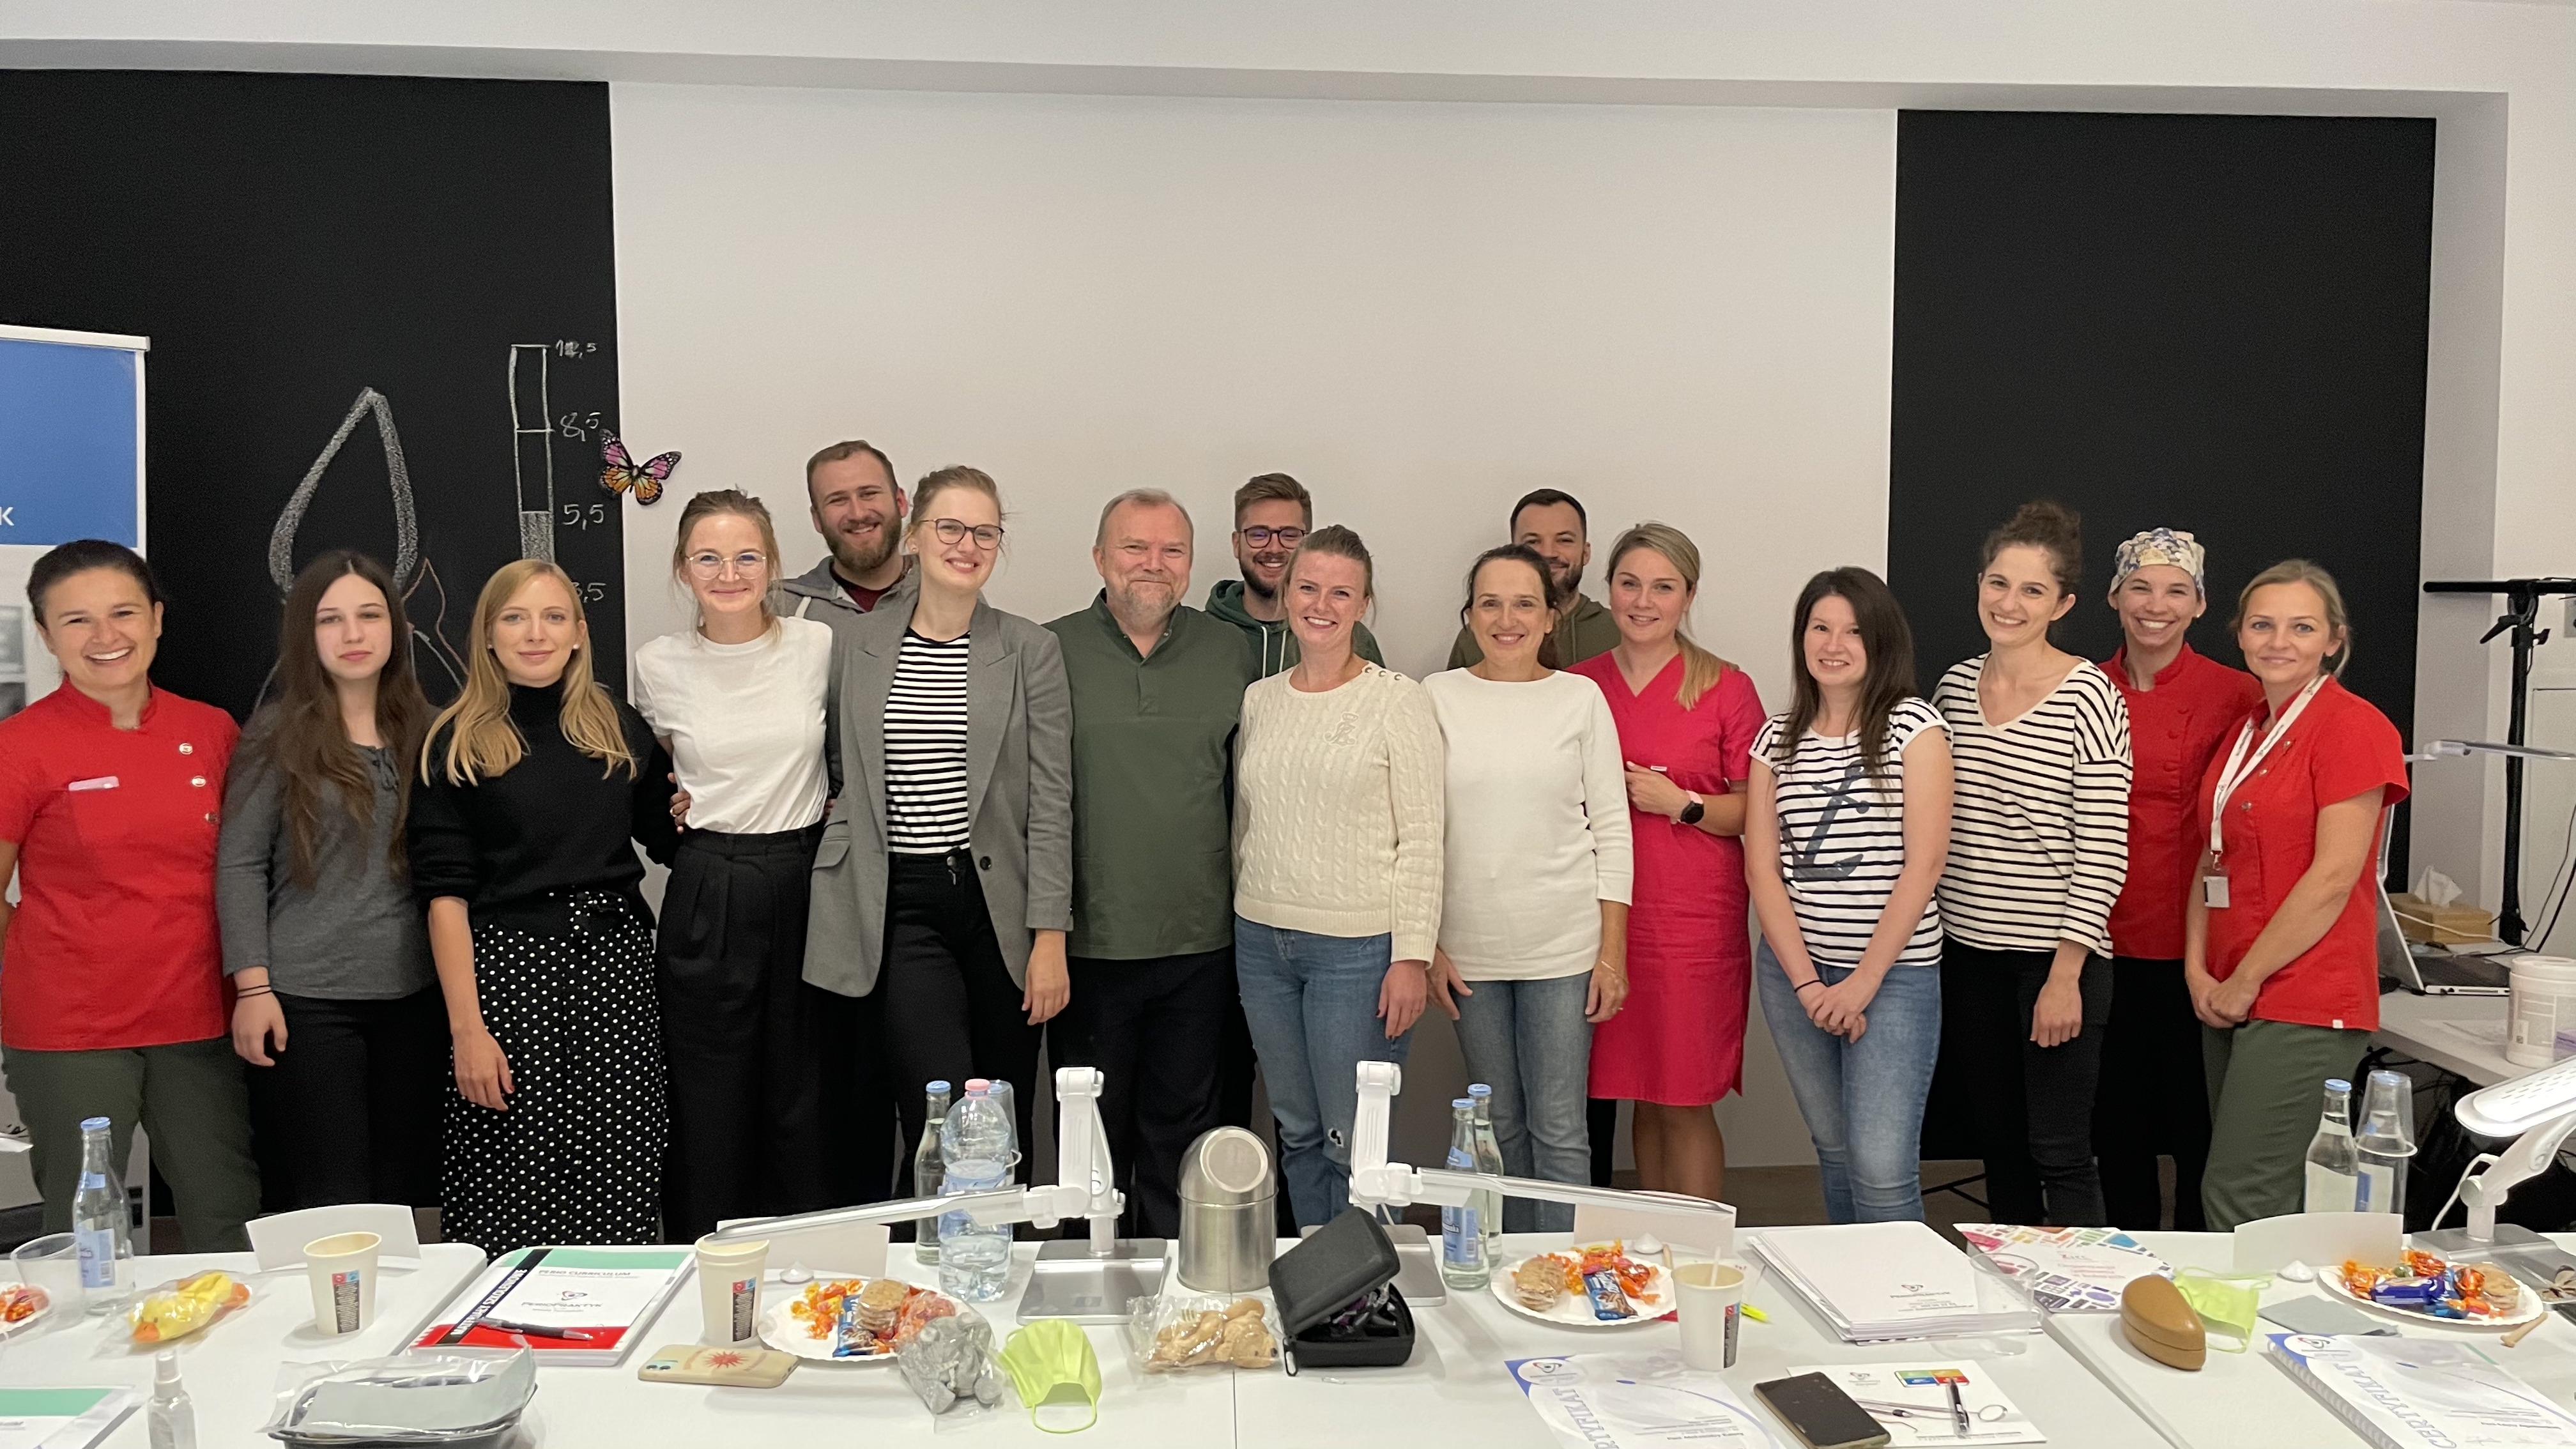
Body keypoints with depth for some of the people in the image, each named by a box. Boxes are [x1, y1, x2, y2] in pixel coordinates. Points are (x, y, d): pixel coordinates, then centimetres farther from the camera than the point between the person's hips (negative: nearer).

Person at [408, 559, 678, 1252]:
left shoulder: (619, 729, 11)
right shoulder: (458, 744, 2)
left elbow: (669, 839, 19)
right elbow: (444, 891, -4)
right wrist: (466, 1026, -11)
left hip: (616, 969, 3)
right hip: (509, 971, -3)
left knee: (620, 1195, 1)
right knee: (513, 1195, -3)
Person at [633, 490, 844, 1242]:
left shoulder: (819, 645, -3)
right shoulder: (657, 664, -1)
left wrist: (834, 801, 5)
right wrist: (671, 803, 4)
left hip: (808, 884, 0)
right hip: (707, 896, 0)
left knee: (811, 1095, 7)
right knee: (709, 1101, 5)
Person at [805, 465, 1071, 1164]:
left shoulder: (1031, 650, 1)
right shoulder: (861, 643, 5)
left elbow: (1051, 801, -2)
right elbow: (847, 777, 16)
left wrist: (1051, 937, -6)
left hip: (1000, 904, 0)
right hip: (903, 904, 0)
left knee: (1007, 1128, 8)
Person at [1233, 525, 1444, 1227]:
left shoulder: (1398, 700, -6)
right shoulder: (1259, 700, 9)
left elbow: (1421, 838, -8)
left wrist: (1412, 956, -12)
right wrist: (1244, 925, 14)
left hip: (1358, 946, -5)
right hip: (1262, 939, 5)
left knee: (1353, 1141, -2)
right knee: (1297, 1132, 14)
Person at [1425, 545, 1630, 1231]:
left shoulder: (1581, 698, 0)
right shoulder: (1438, 697, 1)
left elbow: (1612, 828, 1)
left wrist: (1613, 951, -3)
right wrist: (1426, 945, 0)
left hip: (1564, 944, -1)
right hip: (1471, 946, 1)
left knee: (1559, 1129, 0)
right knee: (1500, 1123, 12)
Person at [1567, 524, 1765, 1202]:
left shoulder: (1726, 689, -2)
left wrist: (1681, 803, -14)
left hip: (1694, 919, -3)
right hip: (1605, 914, 3)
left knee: (1686, 1103, -1)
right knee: (1643, 1096, 10)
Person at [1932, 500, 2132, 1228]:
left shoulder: (2090, 698, -10)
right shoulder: (1956, 685, 6)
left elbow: (2102, 849, -12)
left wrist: (2066, 973, -15)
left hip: (2055, 956, -5)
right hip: (1969, 951, 6)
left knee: (2060, 1153, 0)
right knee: (1998, 1142, 16)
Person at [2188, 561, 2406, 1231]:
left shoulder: (2353, 726, -9)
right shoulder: (2245, 733, 16)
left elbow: (2333, 877, -15)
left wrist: (2246, 980, -10)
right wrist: (2198, 970, 3)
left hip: (2304, 1004, -8)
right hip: (2231, 1000, 8)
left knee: (2240, 1202, -10)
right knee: (2265, 1198, 11)